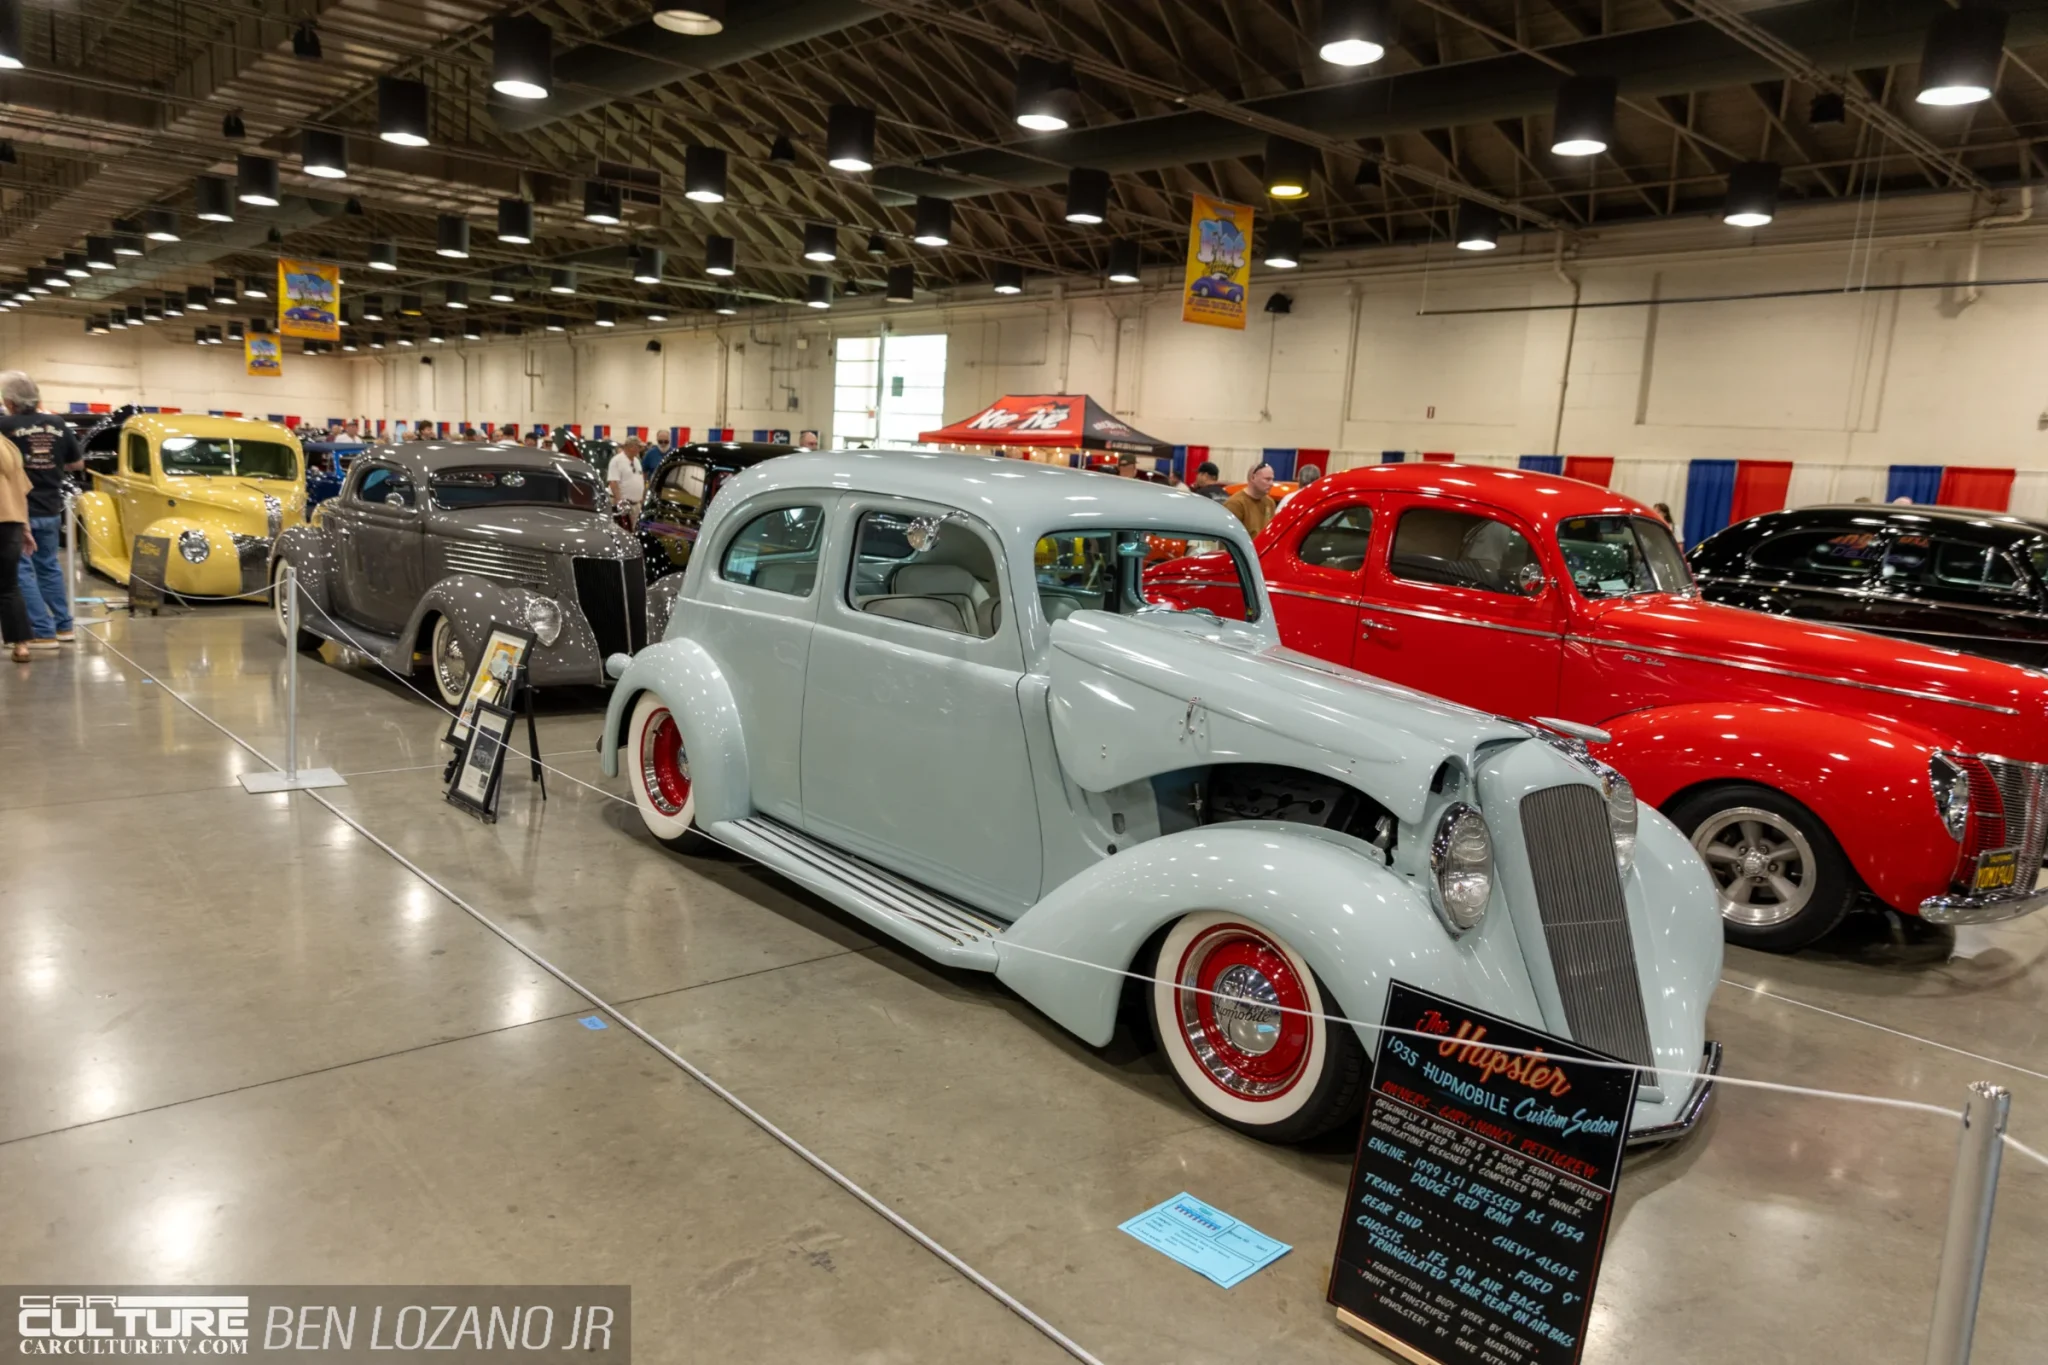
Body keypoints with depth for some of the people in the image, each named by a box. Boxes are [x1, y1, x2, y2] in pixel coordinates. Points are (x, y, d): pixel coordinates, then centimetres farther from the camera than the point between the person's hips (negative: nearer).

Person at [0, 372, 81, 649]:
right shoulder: (58, 424, 1)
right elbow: (77, 464, 10)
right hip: (50, 510, 5)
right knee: (48, 566, 19)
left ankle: (43, 632, -2)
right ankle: (63, 626, 24)